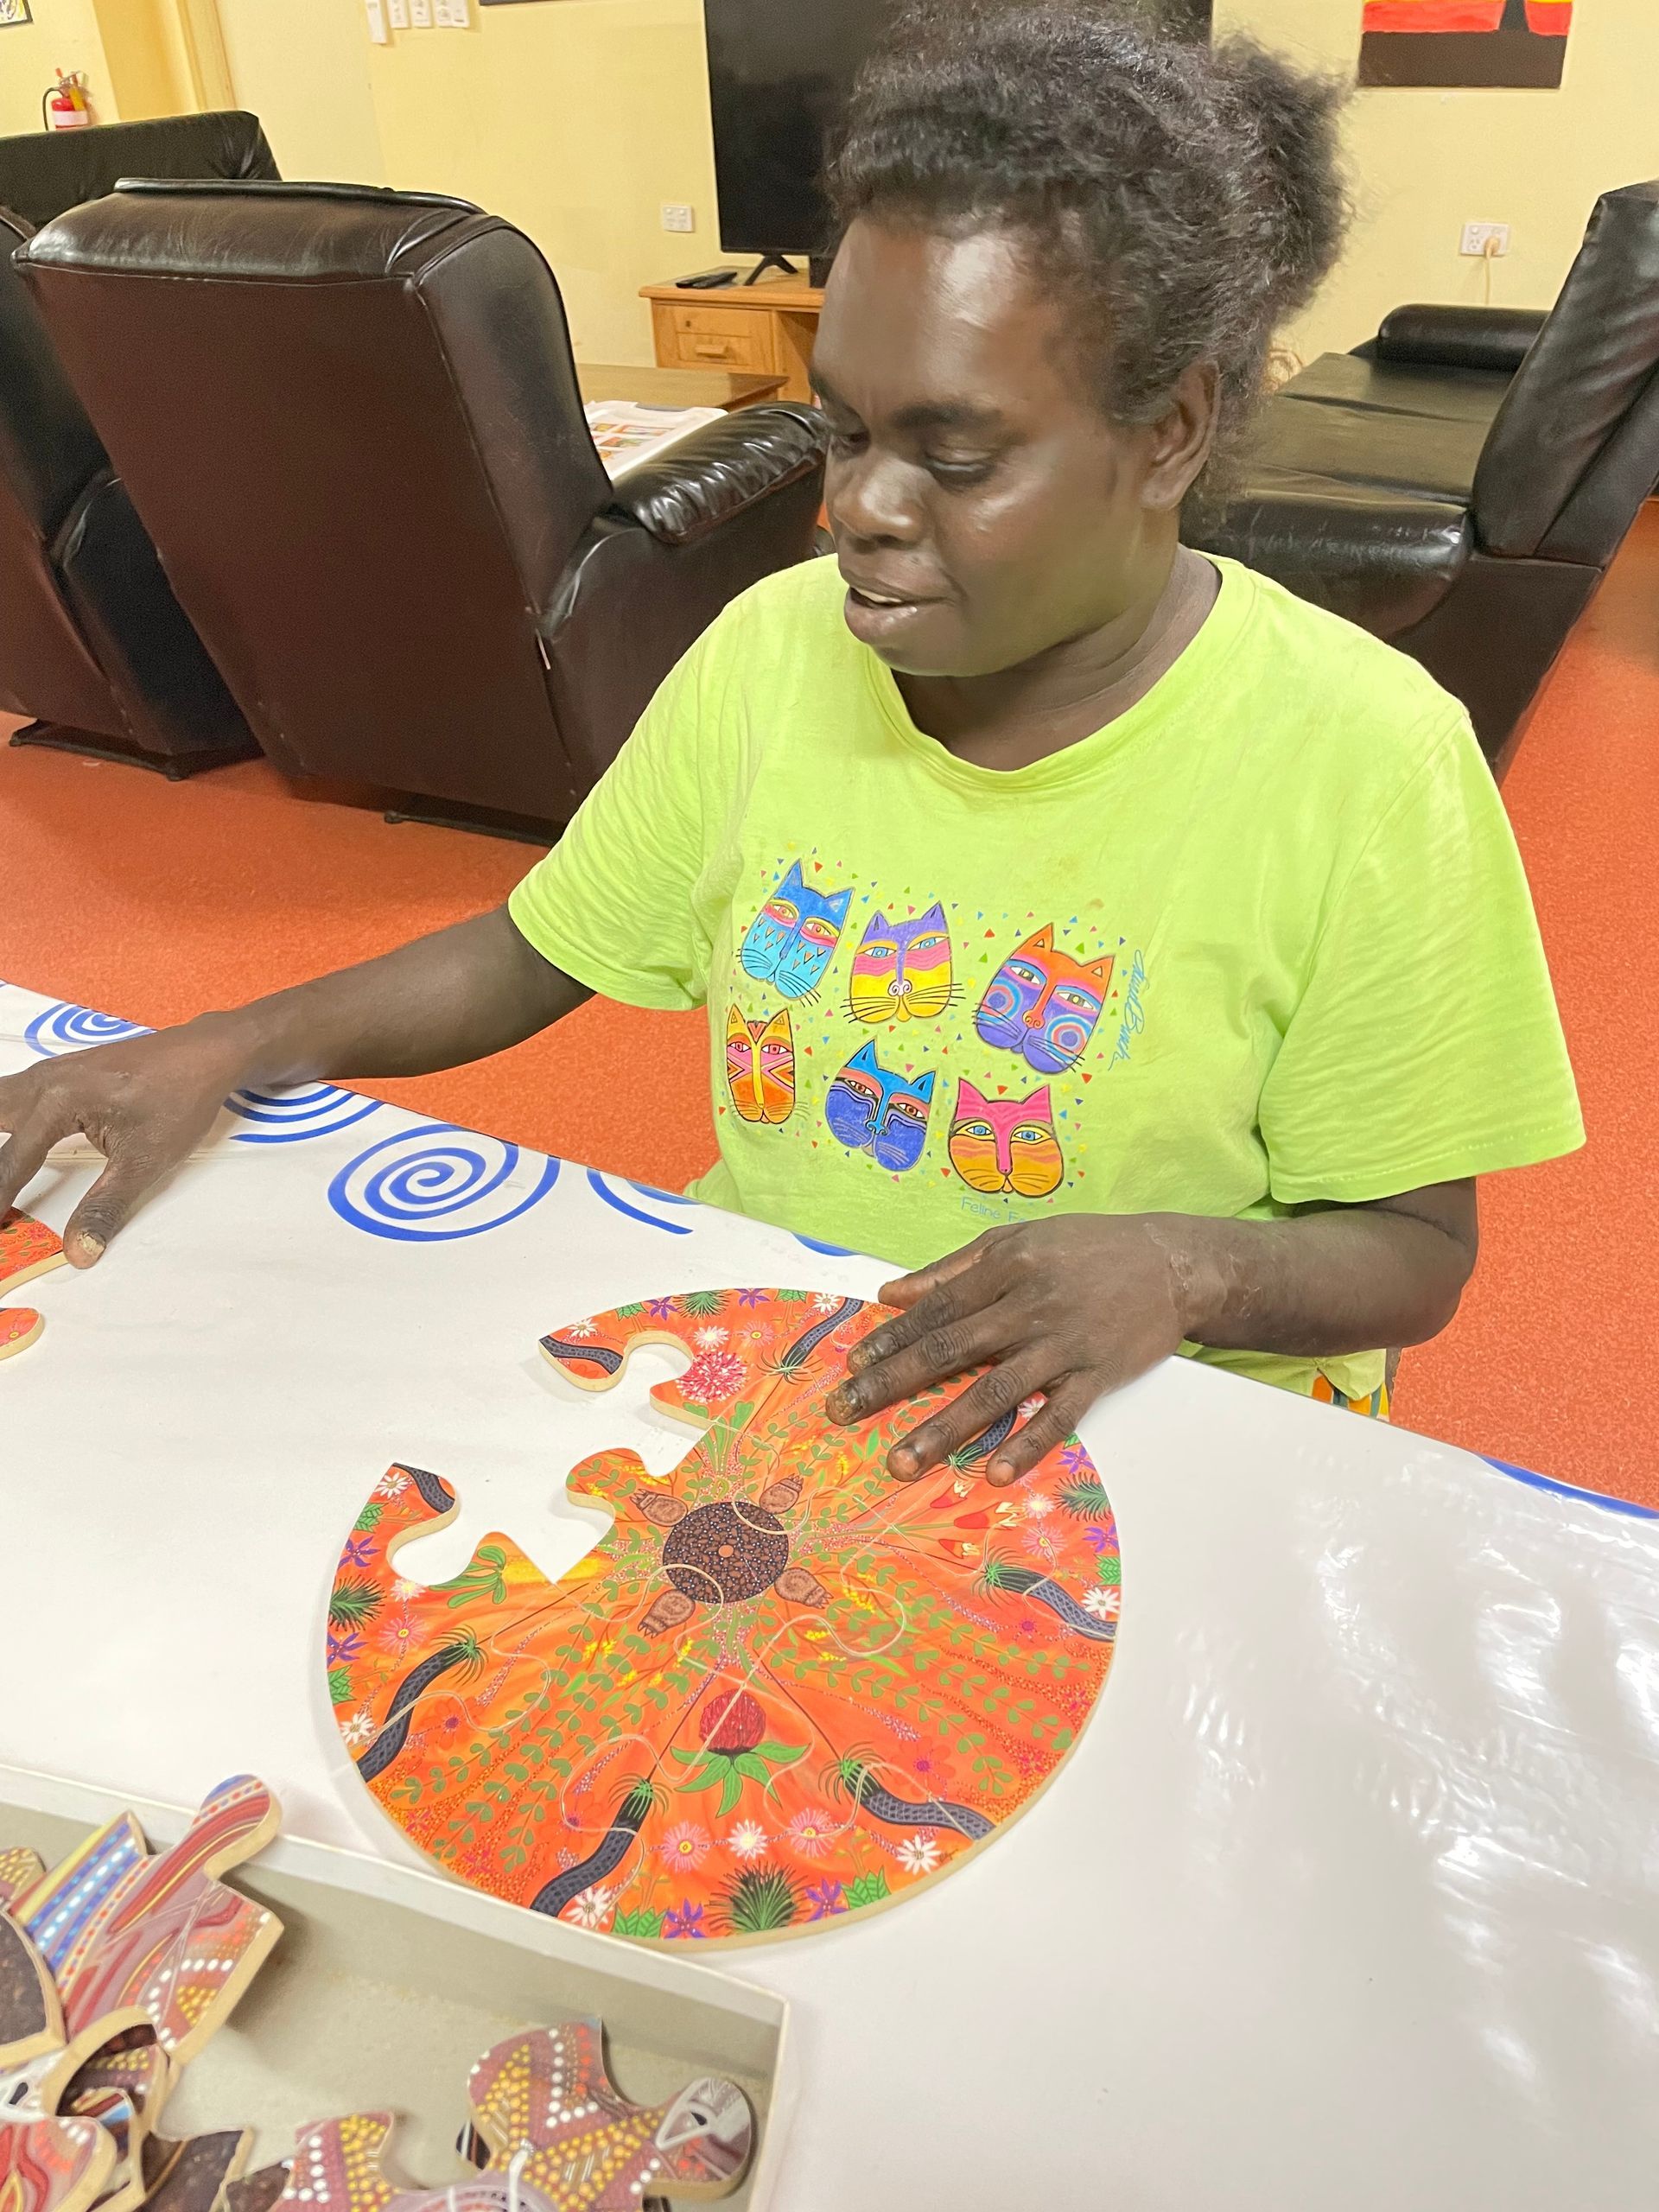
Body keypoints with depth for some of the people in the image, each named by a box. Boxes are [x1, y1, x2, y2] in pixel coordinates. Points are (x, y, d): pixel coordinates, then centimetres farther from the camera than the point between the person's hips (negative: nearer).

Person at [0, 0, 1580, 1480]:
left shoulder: (1362, 761, -15)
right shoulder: (776, 646, -3)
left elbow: (1414, 1251, -7)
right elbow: (534, 953, 8)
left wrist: (1181, 1267, -28)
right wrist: (230, 1048, -6)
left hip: (1151, 1436, -3)